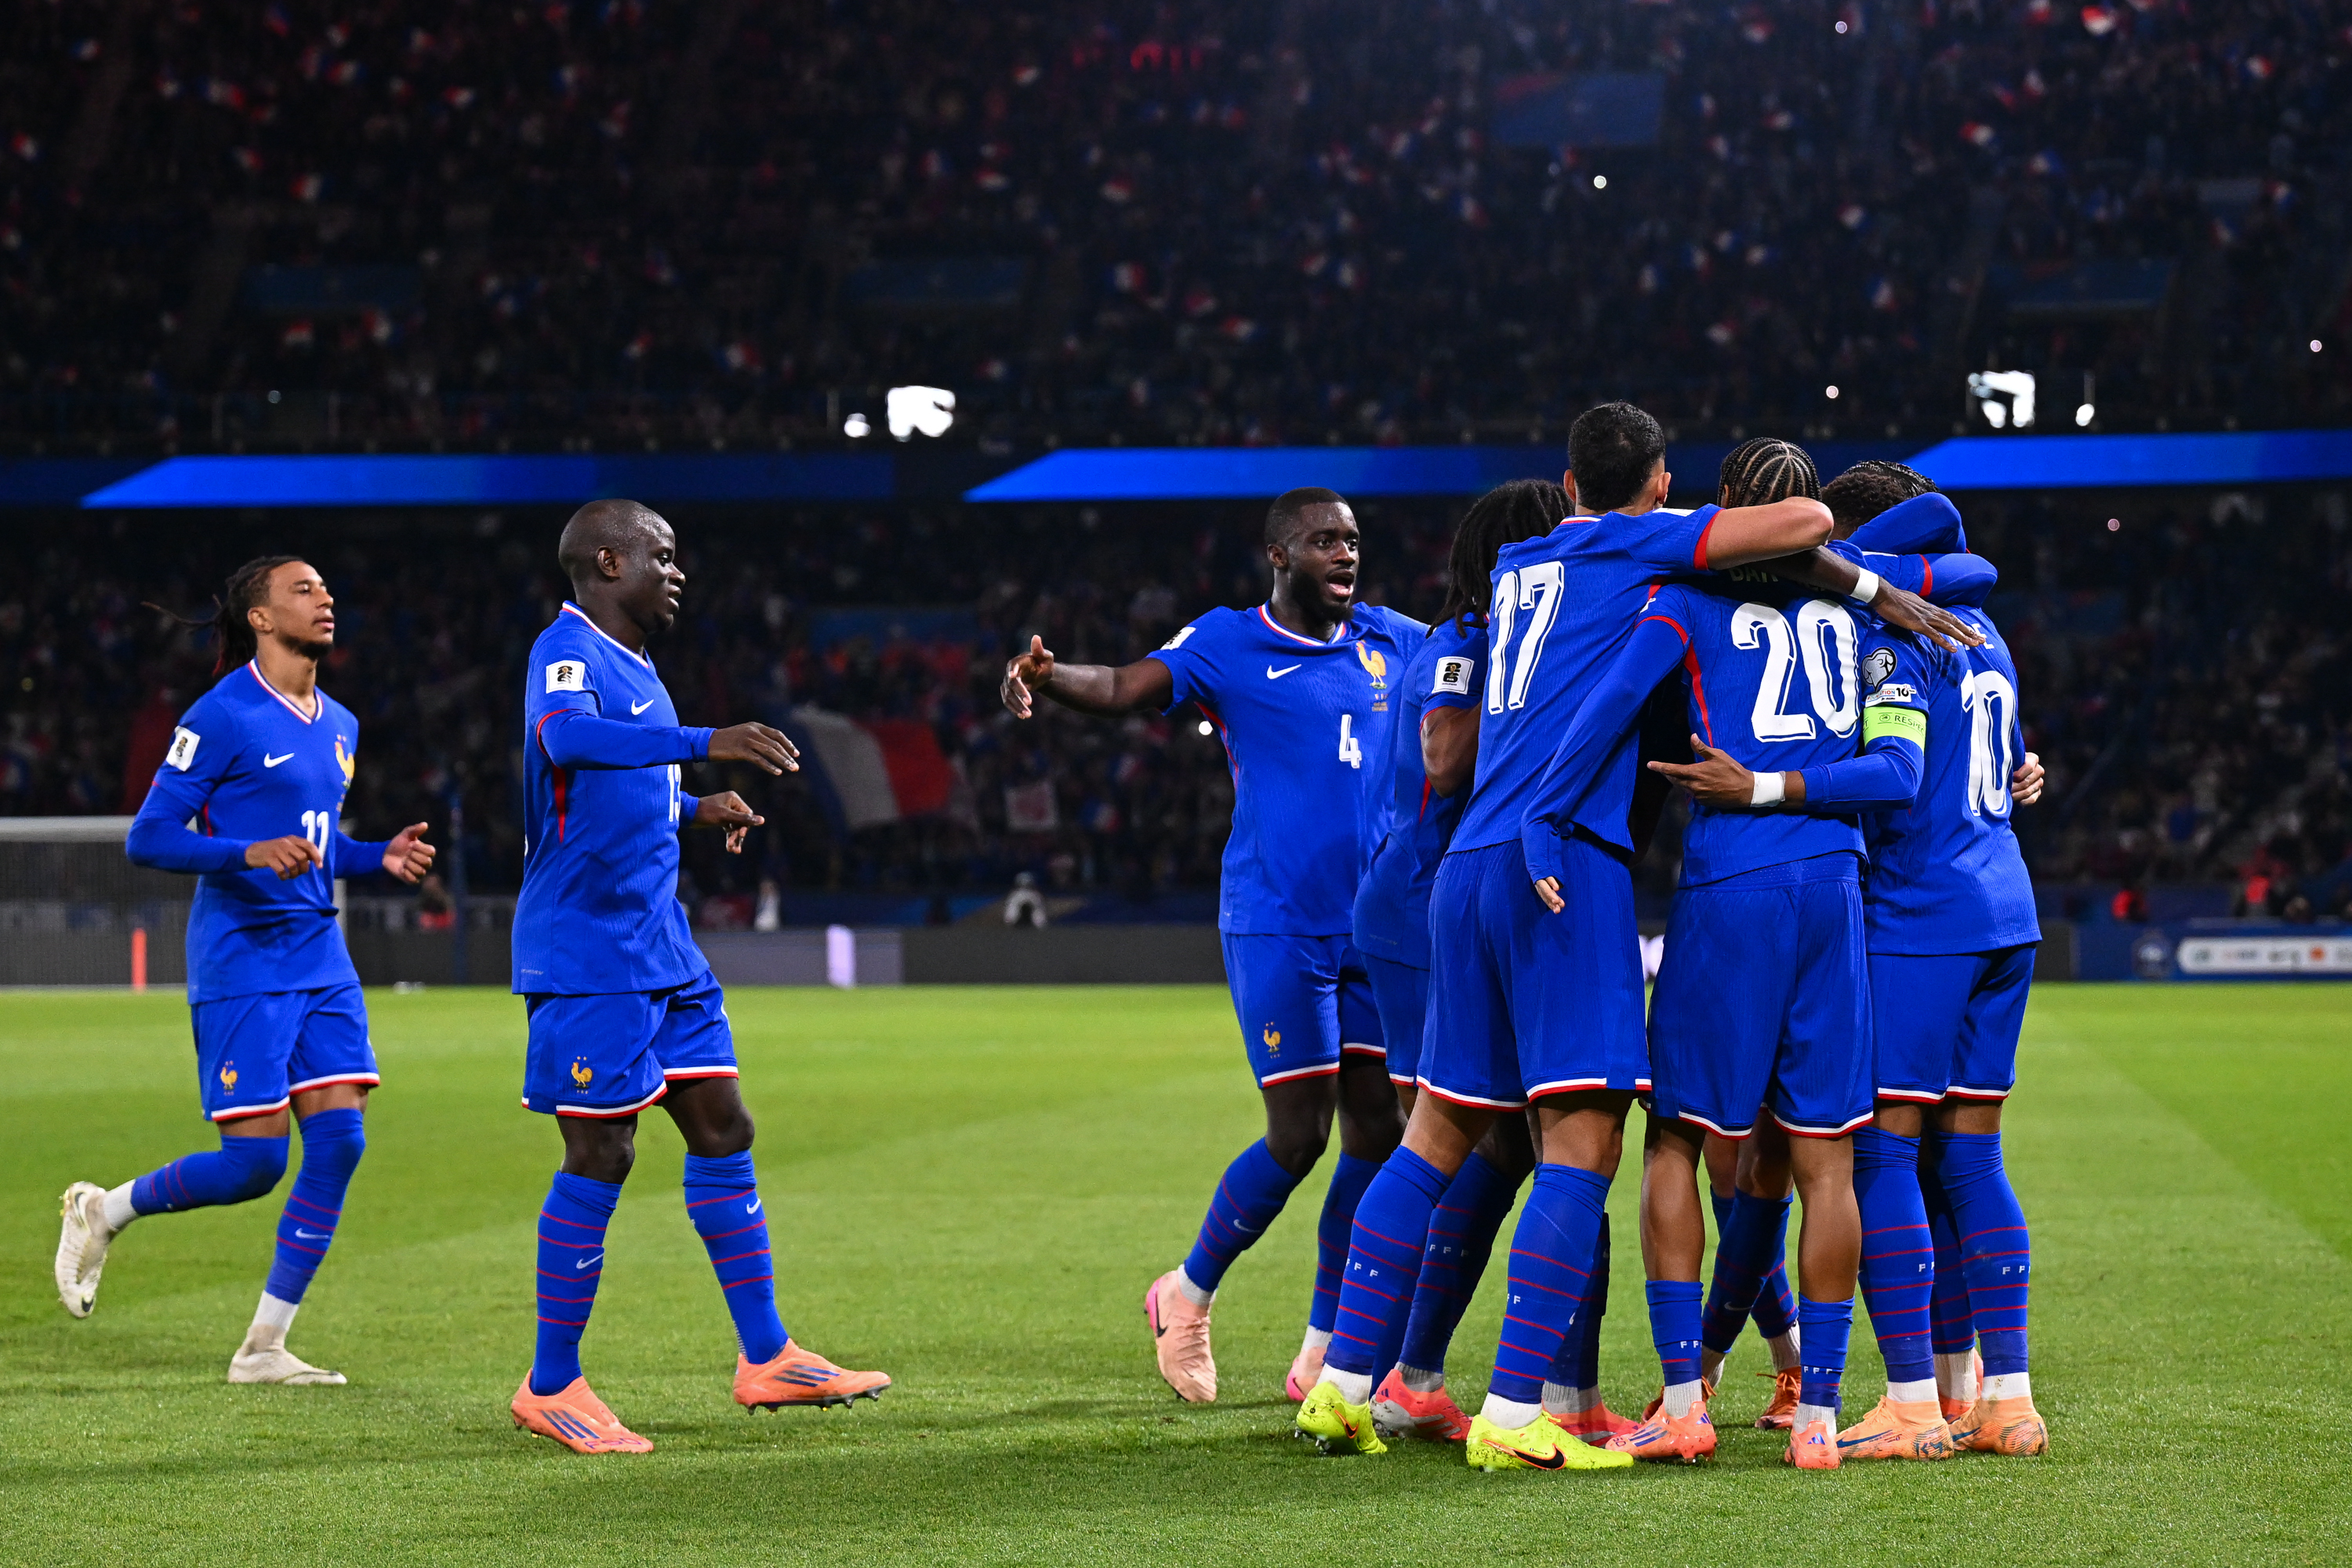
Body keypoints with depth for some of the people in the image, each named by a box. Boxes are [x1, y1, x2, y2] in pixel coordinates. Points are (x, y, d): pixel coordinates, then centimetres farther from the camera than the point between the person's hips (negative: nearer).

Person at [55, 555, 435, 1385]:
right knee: (254, 1162, -9)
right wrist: (252, 853, -24)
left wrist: (381, 855, 7)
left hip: (320, 958, 7)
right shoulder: (223, 716, -9)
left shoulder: (339, 725, 14)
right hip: (240, 964, -7)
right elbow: (148, 838, -11)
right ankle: (103, 1210, 18)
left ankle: (265, 1346, 4)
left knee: (339, 1139, -4)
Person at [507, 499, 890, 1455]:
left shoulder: (630, 665, 17)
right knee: (599, 1159, -6)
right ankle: (551, 1388, 5)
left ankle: (766, 1358, 16)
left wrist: (695, 810, 16)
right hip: (588, 956, -10)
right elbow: (566, 739, -36)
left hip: (659, 951, 10)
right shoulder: (567, 653, -13)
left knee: (723, 1133, 9)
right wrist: (705, 744, -45)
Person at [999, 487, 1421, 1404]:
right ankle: (1188, 1294, 16)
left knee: (1377, 1130, 2)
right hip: (1277, 927, -5)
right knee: (1298, 1136, -8)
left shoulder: (1389, 642, 11)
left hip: (1376, 926, 5)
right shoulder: (1227, 645, -3)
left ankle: (1325, 1353, 13)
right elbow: (1123, 689, -16)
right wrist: (1045, 678, -35)